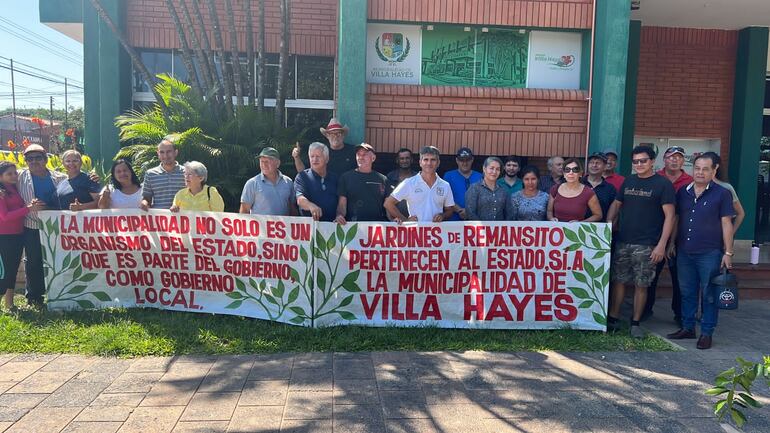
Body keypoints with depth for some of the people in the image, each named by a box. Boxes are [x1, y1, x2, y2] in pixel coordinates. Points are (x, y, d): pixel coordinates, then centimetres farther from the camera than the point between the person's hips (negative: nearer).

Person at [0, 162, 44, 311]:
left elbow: (19, 207, 15)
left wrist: (31, 205, -7)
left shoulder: (15, 189, 11)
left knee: (13, 269, 11)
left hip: (18, 234, 7)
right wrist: (29, 208, -23)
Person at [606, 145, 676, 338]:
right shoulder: (628, 181, 11)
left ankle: (635, 323, 14)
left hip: (646, 245, -4)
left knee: (641, 285, 2)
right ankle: (612, 319, 17)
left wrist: (661, 244, -14)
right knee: (618, 281, 7)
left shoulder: (663, 184, -3)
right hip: (622, 242, 4)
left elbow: (669, 216, -7)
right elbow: (616, 204, 19)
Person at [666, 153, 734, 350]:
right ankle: (687, 328, 24)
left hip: (710, 254, -4)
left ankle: (706, 333, 13)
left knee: (709, 295, 4)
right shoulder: (683, 192, 9)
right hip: (684, 252, 4)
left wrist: (728, 253, -7)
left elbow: (726, 224, -4)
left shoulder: (722, 194, -2)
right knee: (687, 293, 12)